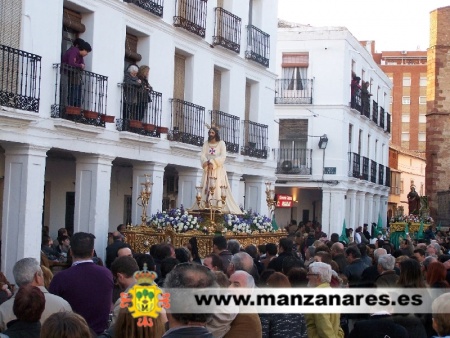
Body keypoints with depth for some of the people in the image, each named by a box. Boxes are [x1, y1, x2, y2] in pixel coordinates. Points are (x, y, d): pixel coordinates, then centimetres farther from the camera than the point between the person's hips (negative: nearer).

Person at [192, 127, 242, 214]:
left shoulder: (221, 143, 1)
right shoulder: (206, 144, 11)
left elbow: (223, 157, -10)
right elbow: (202, 156, 1)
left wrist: (213, 163, -22)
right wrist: (206, 162, -21)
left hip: (218, 170, -4)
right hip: (208, 170, 4)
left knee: (218, 189, -11)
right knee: (205, 189, -3)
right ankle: (203, 206, -7)